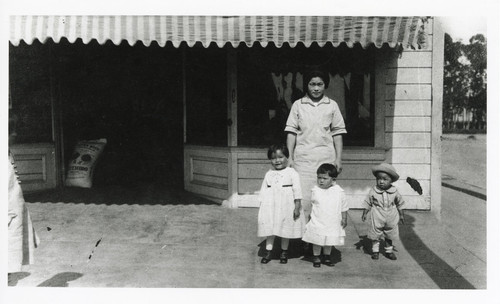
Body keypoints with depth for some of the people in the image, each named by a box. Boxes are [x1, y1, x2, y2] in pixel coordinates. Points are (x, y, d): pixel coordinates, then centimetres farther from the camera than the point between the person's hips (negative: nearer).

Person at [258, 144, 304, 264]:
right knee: (269, 229, 5)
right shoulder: (268, 174, 8)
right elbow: (264, 191, 11)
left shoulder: (292, 173, -3)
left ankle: (284, 252, 23)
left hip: (287, 206, -2)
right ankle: (268, 252, 16)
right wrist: (263, 206, 6)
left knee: (286, 230, 7)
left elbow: (297, 191, -6)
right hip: (270, 206, 3)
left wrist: (297, 207, -11)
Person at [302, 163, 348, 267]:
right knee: (317, 241, 9)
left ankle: (327, 256, 33)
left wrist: (344, 219, 7)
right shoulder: (315, 191, -6)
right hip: (317, 223, 0)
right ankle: (316, 257, 27)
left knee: (330, 241, 14)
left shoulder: (339, 191, -5)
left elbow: (344, 207, 5)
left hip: (333, 223, 1)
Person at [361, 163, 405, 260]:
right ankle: (375, 251, 25)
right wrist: (364, 213, -5)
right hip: (377, 219, -2)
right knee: (375, 235, 8)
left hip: (391, 219, 2)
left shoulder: (394, 191, -8)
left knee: (389, 235, 17)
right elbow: (368, 203, -2)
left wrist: (401, 215, 11)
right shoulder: (373, 191, -13)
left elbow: (399, 204, 6)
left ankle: (389, 251, 33)